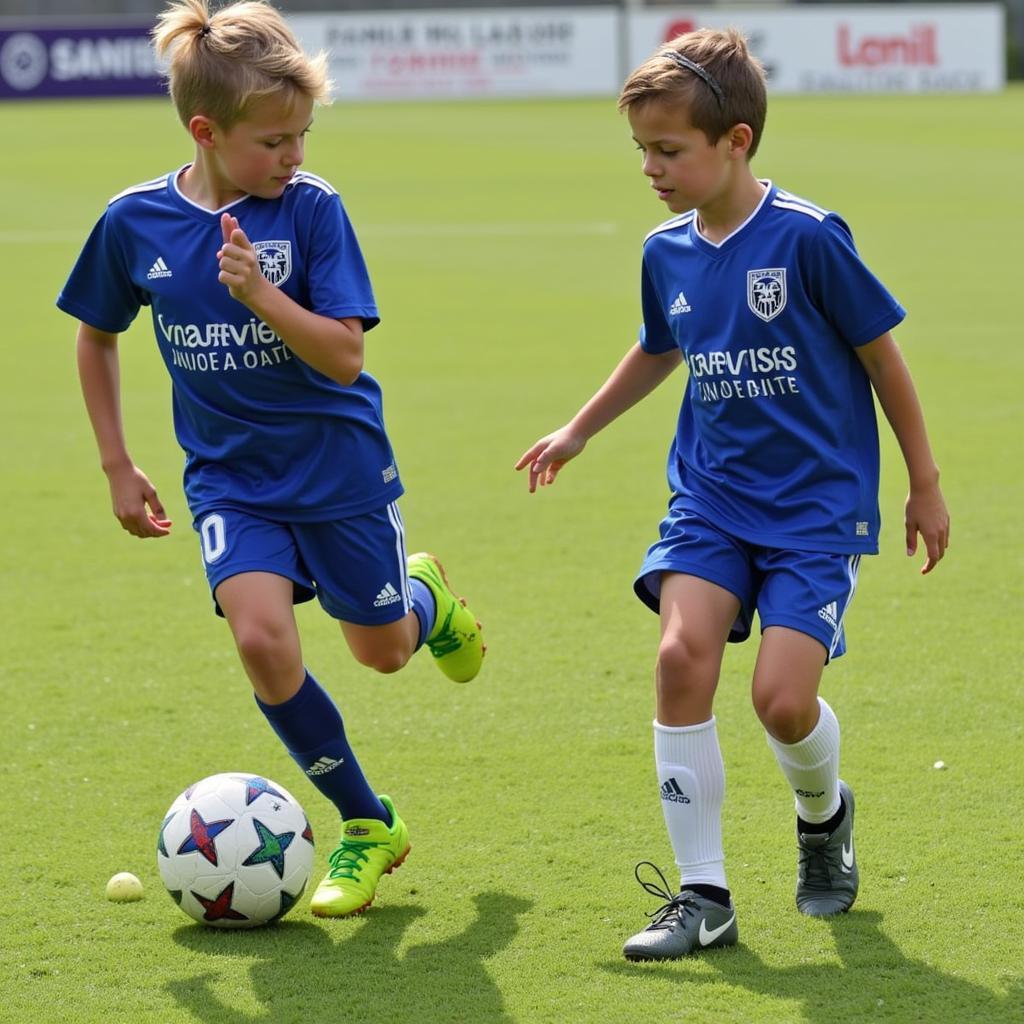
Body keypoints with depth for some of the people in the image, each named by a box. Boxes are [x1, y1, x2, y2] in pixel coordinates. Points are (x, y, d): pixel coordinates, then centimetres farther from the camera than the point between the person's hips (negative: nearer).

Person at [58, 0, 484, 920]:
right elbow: (98, 334, 9)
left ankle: (426, 595, 50)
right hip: (230, 478, 1)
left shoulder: (312, 208, -15)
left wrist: (259, 292, -34)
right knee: (263, 642, -19)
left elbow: (344, 357, -19)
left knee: (383, 650, 10)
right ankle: (366, 826, 1)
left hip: (338, 464, -1)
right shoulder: (135, 221, -8)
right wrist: (117, 465, 7)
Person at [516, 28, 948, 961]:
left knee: (783, 698, -14)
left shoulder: (807, 238, -14)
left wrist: (925, 484, 2)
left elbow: (882, 357, -4)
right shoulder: (667, 253, 3)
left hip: (818, 506, -5)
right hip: (711, 497, 5)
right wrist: (577, 432, 32)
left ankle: (823, 813, 23)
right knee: (682, 655, -18)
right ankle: (703, 895, -9)